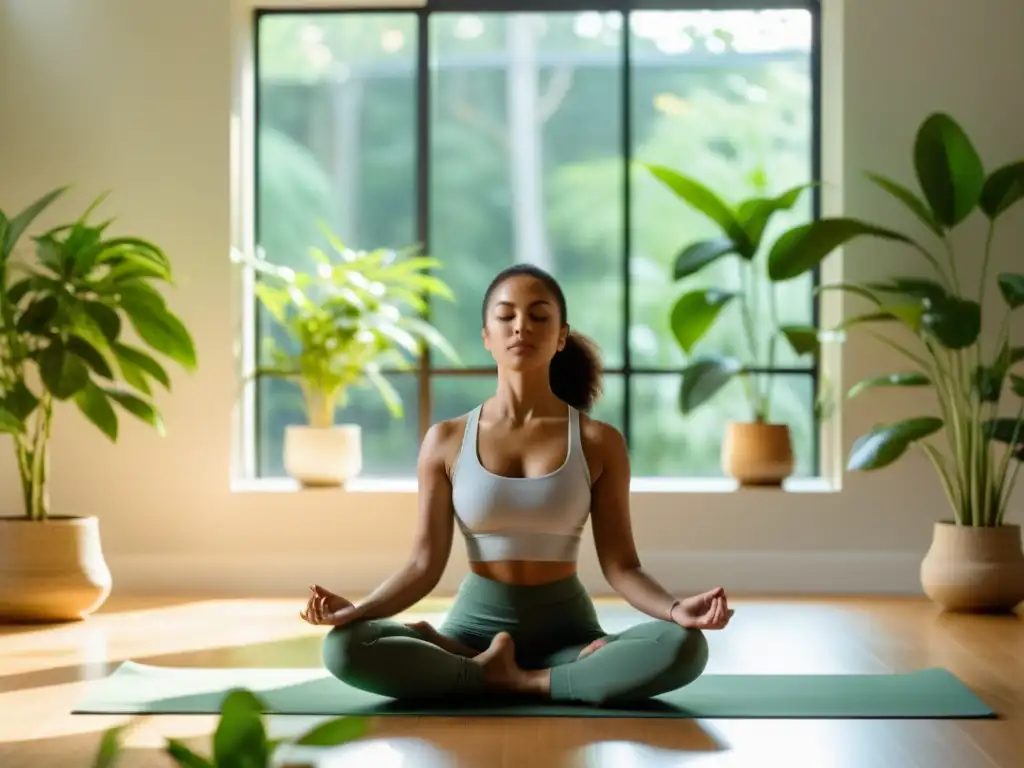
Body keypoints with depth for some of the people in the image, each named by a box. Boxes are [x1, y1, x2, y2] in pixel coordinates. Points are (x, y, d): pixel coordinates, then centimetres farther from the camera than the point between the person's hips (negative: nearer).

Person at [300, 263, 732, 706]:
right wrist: (356, 611, -18)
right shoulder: (446, 440, 1)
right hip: (475, 628, 1)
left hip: (567, 631, -1)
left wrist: (675, 609, -22)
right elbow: (425, 564, 0)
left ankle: (510, 681, -20)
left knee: (685, 647, -31)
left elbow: (619, 565, -2)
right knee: (344, 648, -28)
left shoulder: (599, 442, -1)